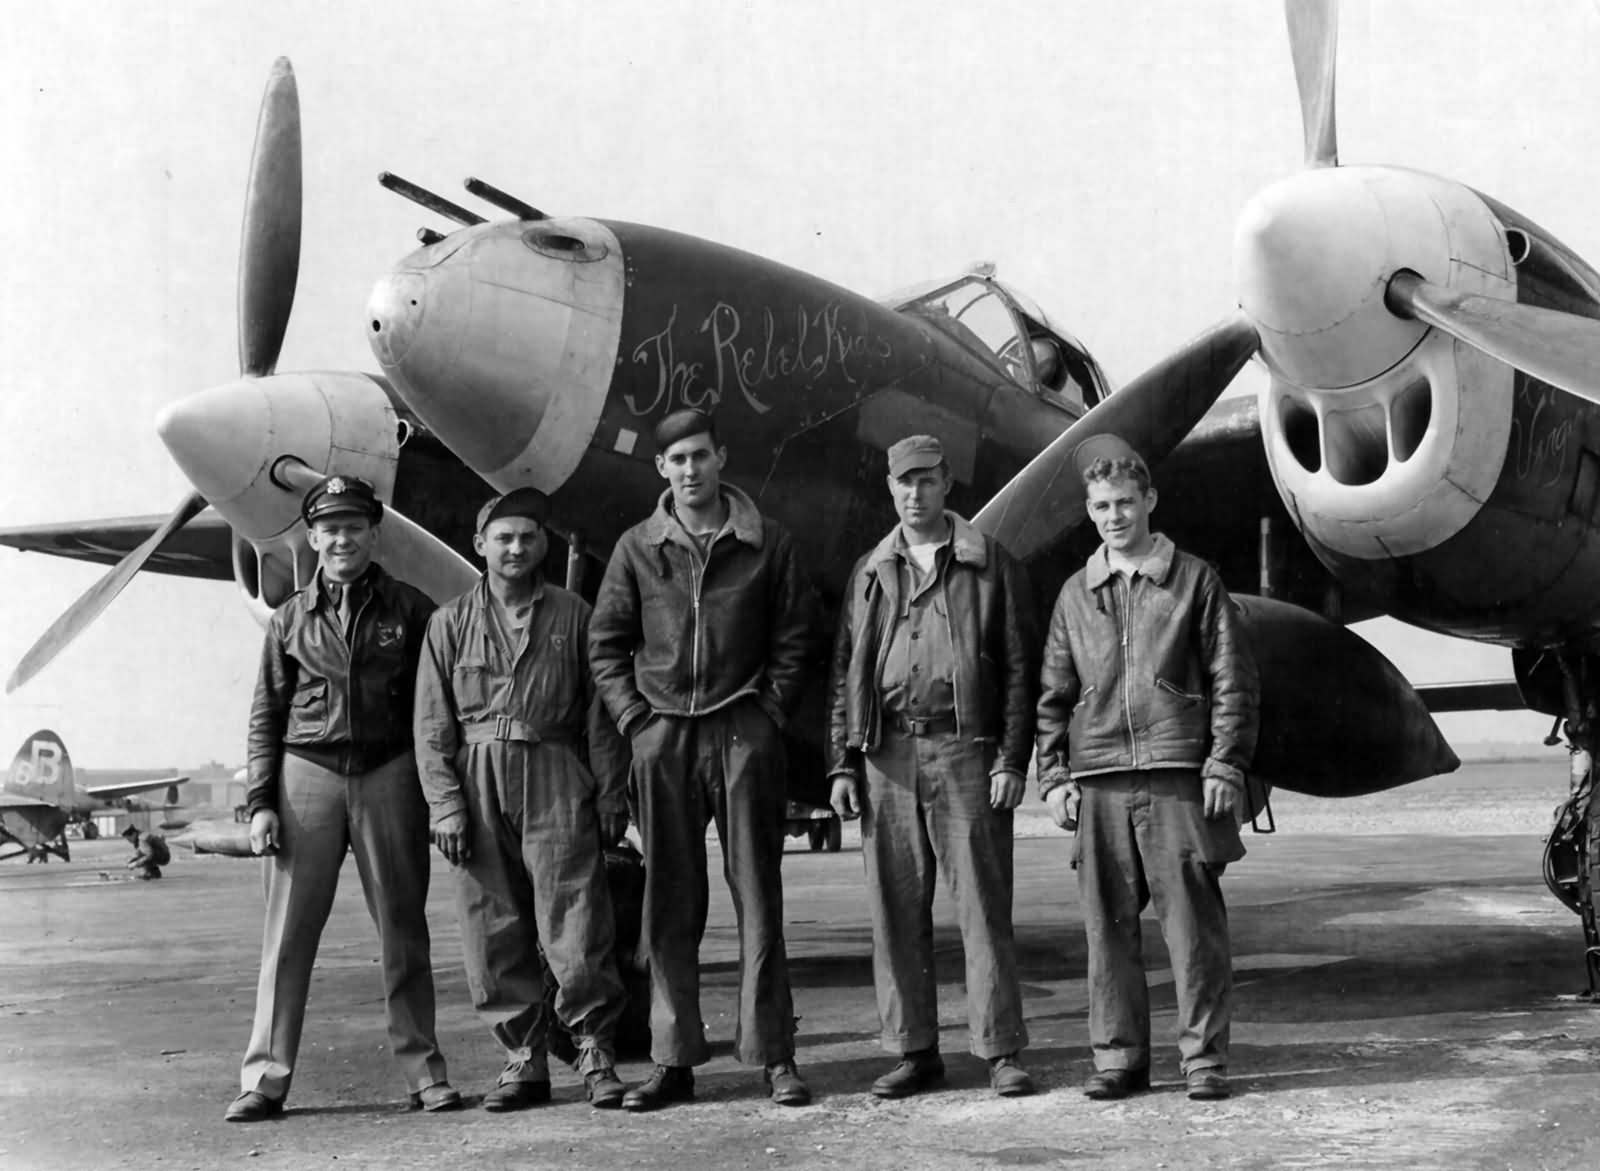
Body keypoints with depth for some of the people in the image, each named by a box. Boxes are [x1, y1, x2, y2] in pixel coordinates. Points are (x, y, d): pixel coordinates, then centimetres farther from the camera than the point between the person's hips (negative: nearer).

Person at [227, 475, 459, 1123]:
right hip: (307, 773, 1)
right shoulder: (290, 619, 10)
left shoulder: (410, 610, 5)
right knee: (288, 932, 0)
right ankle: (265, 1076, 6)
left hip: (389, 774, -1)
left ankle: (423, 1069, 11)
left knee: (403, 929, 3)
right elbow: (266, 717, 9)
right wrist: (260, 802, 1)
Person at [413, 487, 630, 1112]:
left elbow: (599, 713, 6)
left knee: (574, 920, -6)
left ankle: (595, 1053, 5)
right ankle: (524, 1058, 14)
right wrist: (444, 803, -3)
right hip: (478, 782, 2)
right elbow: (433, 725, 6)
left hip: (556, 780, -2)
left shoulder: (572, 615, 8)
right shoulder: (450, 622, 10)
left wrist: (610, 795, 1)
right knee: (493, 928, 4)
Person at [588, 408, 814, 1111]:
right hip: (663, 734, 1)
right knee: (669, 901, 4)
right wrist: (636, 720, 1)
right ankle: (673, 1060, 10)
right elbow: (605, 643, 10)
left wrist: (769, 713, -3)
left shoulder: (767, 544, 4)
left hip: (744, 732, -1)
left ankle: (773, 1055, 6)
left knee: (757, 894, 1)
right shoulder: (637, 549, 7)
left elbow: (792, 637, 6)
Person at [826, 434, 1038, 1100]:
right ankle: (914, 1051, 13)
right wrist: (842, 763, 7)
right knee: (896, 908, 4)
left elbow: (1019, 668, 2)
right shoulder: (869, 572, 16)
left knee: (983, 905, -2)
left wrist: (1011, 760, -6)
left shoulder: (989, 564, 6)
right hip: (886, 755, 3)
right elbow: (845, 673, 15)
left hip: (965, 749, -3)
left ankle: (1001, 1051, 4)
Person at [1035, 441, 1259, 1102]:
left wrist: (1225, 764, -5)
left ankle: (1204, 1057, 7)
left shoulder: (1194, 581, 6)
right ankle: (1118, 1057, 14)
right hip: (1098, 781, 3)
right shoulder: (1075, 595, 15)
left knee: (1193, 923, -1)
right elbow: (1053, 696, 16)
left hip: (1178, 776, -3)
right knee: (1108, 926, 5)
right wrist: (1053, 777, 7)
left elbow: (1232, 681, 3)